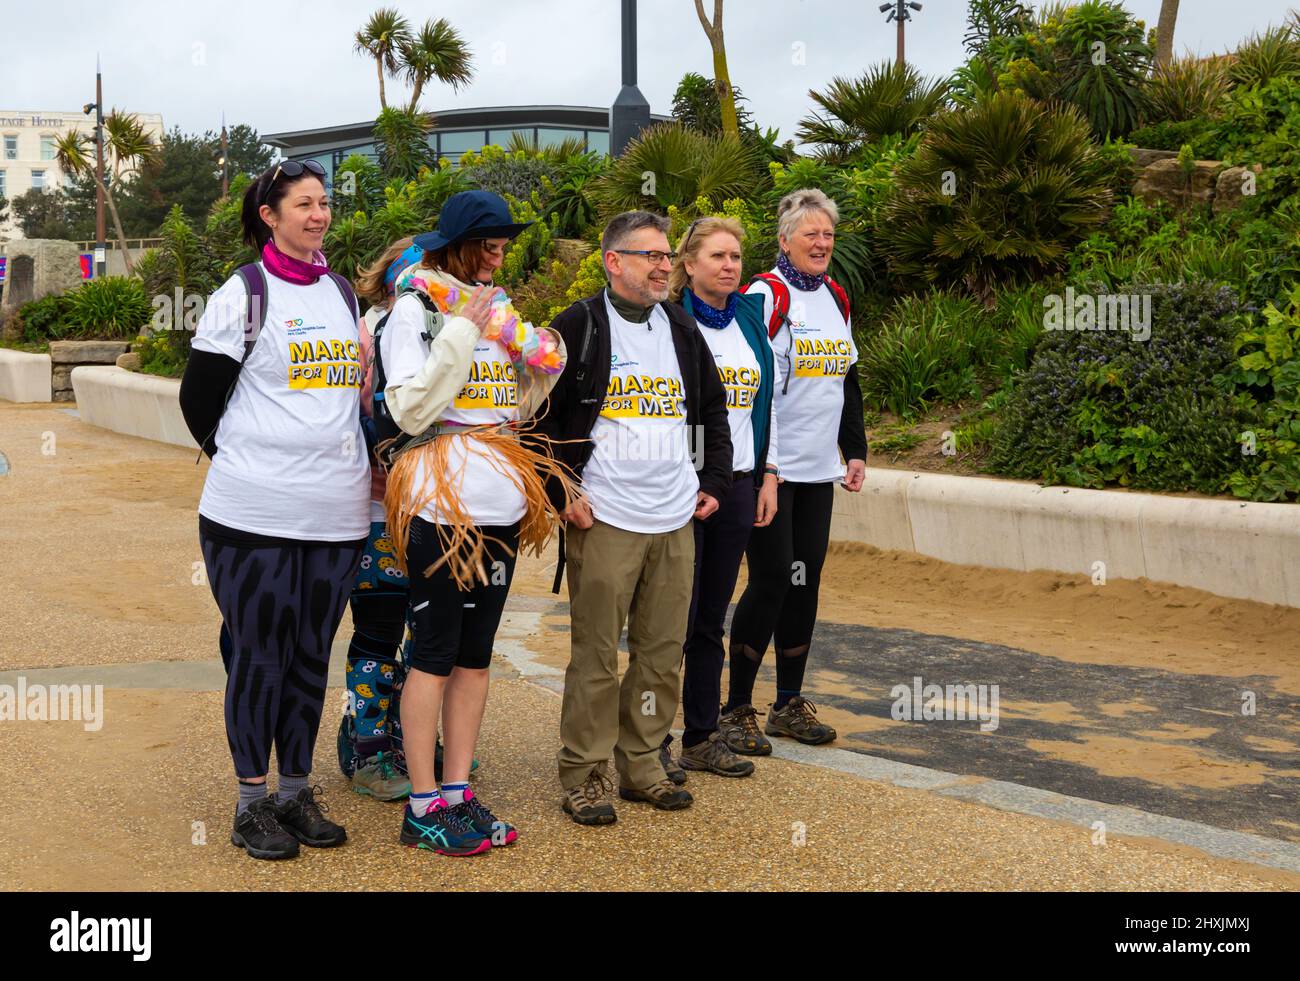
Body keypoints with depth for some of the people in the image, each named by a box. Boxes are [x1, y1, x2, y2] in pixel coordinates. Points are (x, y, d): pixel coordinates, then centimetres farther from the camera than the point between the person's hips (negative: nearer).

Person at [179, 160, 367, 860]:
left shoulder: (342, 294, 13)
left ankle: (297, 792, 21)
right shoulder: (244, 294, -4)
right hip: (255, 513, -5)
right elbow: (198, 398, -1)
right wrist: (239, 460, 6)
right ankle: (252, 801, 12)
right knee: (260, 655, 2)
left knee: (310, 655, 10)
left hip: (336, 512, 5)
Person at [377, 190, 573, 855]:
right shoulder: (416, 309, -5)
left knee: (476, 651, 9)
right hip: (440, 502, -7)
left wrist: (542, 362, 2)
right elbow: (409, 410, -15)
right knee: (436, 654, -2)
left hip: (502, 502, 7)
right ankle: (424, 807, 5)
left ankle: (458, 793, 17)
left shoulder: (497, 308, 16)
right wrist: (461, 334, -17)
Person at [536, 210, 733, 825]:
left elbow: (713, 411, 24)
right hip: (603, 521, -6)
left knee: (664, 652, 10)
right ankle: (584, 774, 10)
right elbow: (538, 417, -5)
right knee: (595, 654, -1)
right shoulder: (578, 328, -4)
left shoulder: (682, 330, 14)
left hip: (676, 521, 6)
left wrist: (713, 482, 14)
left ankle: (641, 764, 22)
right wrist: (562, 493, -10)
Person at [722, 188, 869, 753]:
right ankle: (737, 709, 4)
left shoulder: (836, 299, 14)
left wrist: (856, 450, 17)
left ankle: (789, 704, 20)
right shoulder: (764, 296, -9)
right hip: (770, 468, -7)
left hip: (818, 471, 7)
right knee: (771, 582, -7)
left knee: (805, 582, 9)